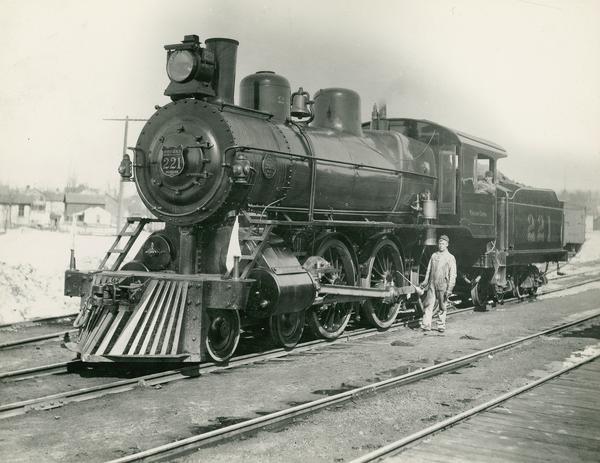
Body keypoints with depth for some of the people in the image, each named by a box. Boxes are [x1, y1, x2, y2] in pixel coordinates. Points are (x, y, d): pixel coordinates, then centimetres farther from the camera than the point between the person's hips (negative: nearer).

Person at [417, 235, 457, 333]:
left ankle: (441, 326, 15)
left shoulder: (450, 258, 1)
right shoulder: (434, 256, 12)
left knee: (442, 308, 4)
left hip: (443, 285, -3)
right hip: (432, 284, 3)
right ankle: (426, 325, -6)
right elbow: (428, 271, 18)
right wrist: (424, 283, 14)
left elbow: (453, 275, -2)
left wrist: (449, 289, -9)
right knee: (428, 305, -5)